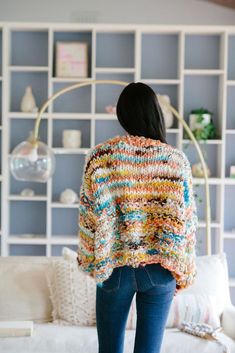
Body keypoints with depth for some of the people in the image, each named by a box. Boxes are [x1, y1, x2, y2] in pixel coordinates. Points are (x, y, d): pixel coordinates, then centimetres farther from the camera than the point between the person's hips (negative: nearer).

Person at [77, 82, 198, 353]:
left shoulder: (100, 155, -7)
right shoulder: (177, 160, -6)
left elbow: (89, 216, -3)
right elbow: (185, 221, -4)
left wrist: (92, 262, 9)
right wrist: (182, 273, 6)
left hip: (115, 267, 0)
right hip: (159, 270, 0)